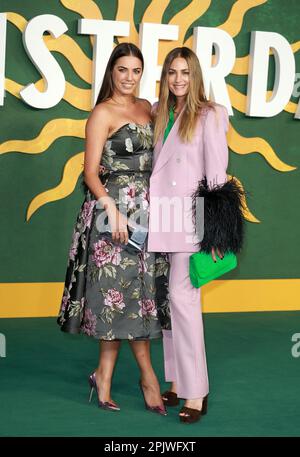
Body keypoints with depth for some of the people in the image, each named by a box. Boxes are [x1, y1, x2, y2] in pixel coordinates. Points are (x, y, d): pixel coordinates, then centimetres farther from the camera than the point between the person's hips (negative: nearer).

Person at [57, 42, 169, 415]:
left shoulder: (146, 108, 14)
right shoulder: (103, 113, -5)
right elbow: (91, 173, -9)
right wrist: (113, 208, -21)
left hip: (146, 208, 7)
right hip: (115, 208, -7)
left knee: (137, 289, 5)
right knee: (127, 289, -2)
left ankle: (105, 374, 14)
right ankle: (147, 375, 6)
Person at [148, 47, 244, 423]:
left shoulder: (209, 115, 0)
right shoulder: (159, 113, 15)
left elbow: (217, 172, -4)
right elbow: (152, 165, 16)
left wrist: (216, 230, -9)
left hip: (191, 219, -5)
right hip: (161, 217, 5)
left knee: (182, 297, -11)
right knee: (166, 299, 6)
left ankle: (196, 392, -6)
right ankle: (176, 381, 15)